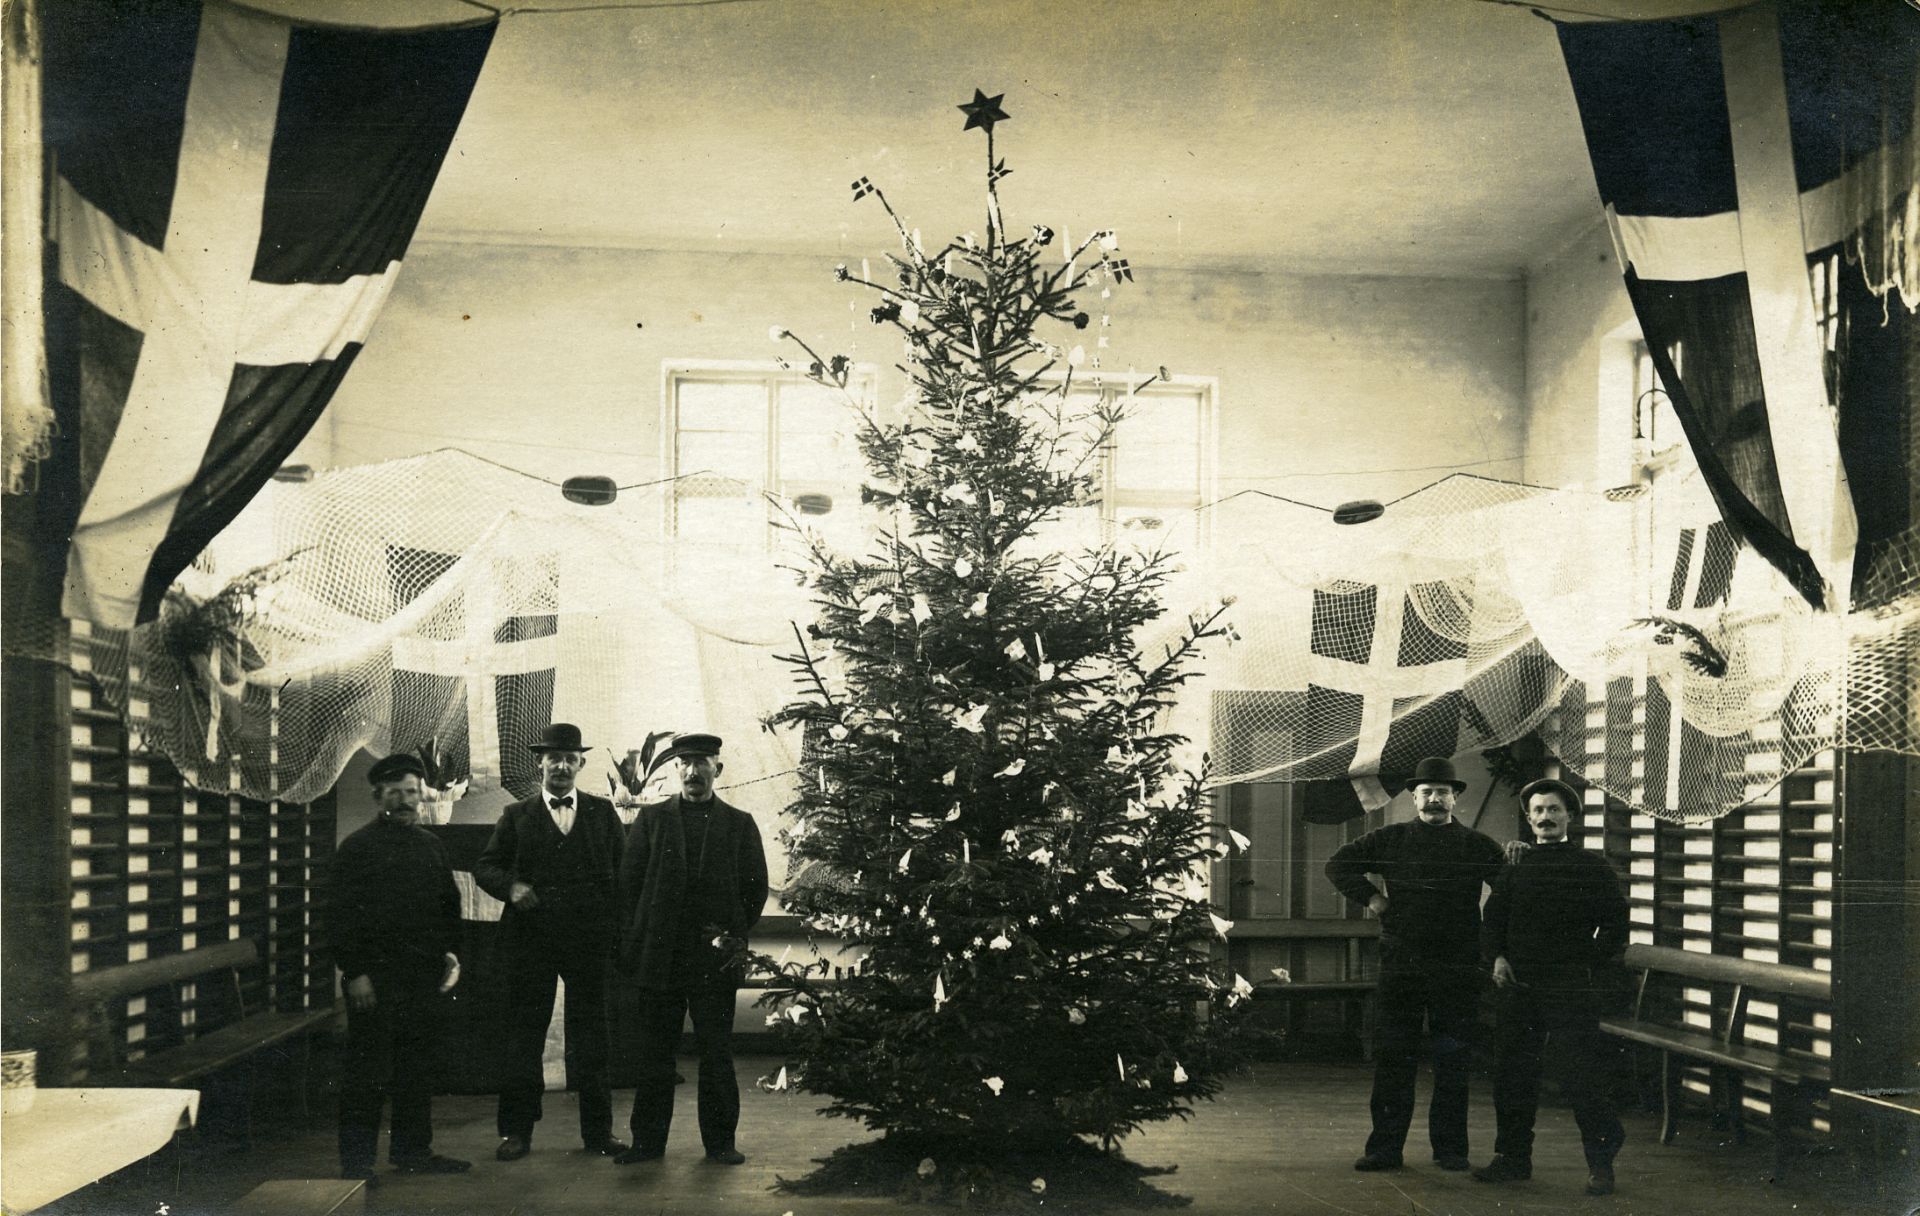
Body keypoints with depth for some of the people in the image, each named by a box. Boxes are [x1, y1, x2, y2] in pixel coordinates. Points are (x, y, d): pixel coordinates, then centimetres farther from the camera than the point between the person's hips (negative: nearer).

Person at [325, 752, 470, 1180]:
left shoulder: (432, 847, 15)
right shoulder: (357, 848, -3)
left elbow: (450, 904, 20)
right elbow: (340, 916, -7)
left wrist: (450, 952, 6)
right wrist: (354, 972, -13)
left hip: (425, 977, 6)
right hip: (375, 977, -6)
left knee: (418, 1066, 11)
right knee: (367, 1070, -2)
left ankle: (412, 1150, 21)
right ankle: (356, 1160, 4)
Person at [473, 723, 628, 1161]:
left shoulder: (602, 813, 9)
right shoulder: (517, 816, 8)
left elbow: (622, 870, 7)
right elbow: (485, 865, 7)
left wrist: (615, 928, -4)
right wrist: (511, 886, -14)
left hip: (590, 939, 0)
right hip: (530, 939, 0)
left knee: (591, 1035, 5)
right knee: (524, 1035, 3)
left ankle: (598, 1130, 13)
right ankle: (517, 1130, 11)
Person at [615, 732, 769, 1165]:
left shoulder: (739, 824, 9)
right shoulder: (651, 819, 9)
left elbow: (756, 888, 9)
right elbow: (629, 881, 7)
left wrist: (732, 934, 1)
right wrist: (643, 935, 0)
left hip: (715, 958, 0)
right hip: (660, 955, 1)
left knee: (717, 1052, 2)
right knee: (654, 1053, 3)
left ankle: (720, 1141, 10)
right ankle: (648, 1141, 10)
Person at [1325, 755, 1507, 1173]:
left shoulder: (1477, 847, 7)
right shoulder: (1390, 840, 7)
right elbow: (1339, 863, 12)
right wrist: (1370, 897, 4)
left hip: (1458, 970, 0)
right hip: (1401, 965, 0)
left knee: (1453, 1061, 5)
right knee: (1393, 1059, 2)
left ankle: (1450, 1148, 14)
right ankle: (1385, 1147, 8)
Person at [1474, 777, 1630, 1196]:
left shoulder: (1592, 867, 2)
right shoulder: (1514, 867, 12)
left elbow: (1616, 922, 2)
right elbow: (1493, 917, 19)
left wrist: (1589, 961, -5)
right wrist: (1497, 957, 4)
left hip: (1569, 990, -4)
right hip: (1517, 988, 4)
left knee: (1582, 1078, -5)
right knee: (1512, 1076, 8)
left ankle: (1601, 1164, 8)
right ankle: (1513, 1157, 20)